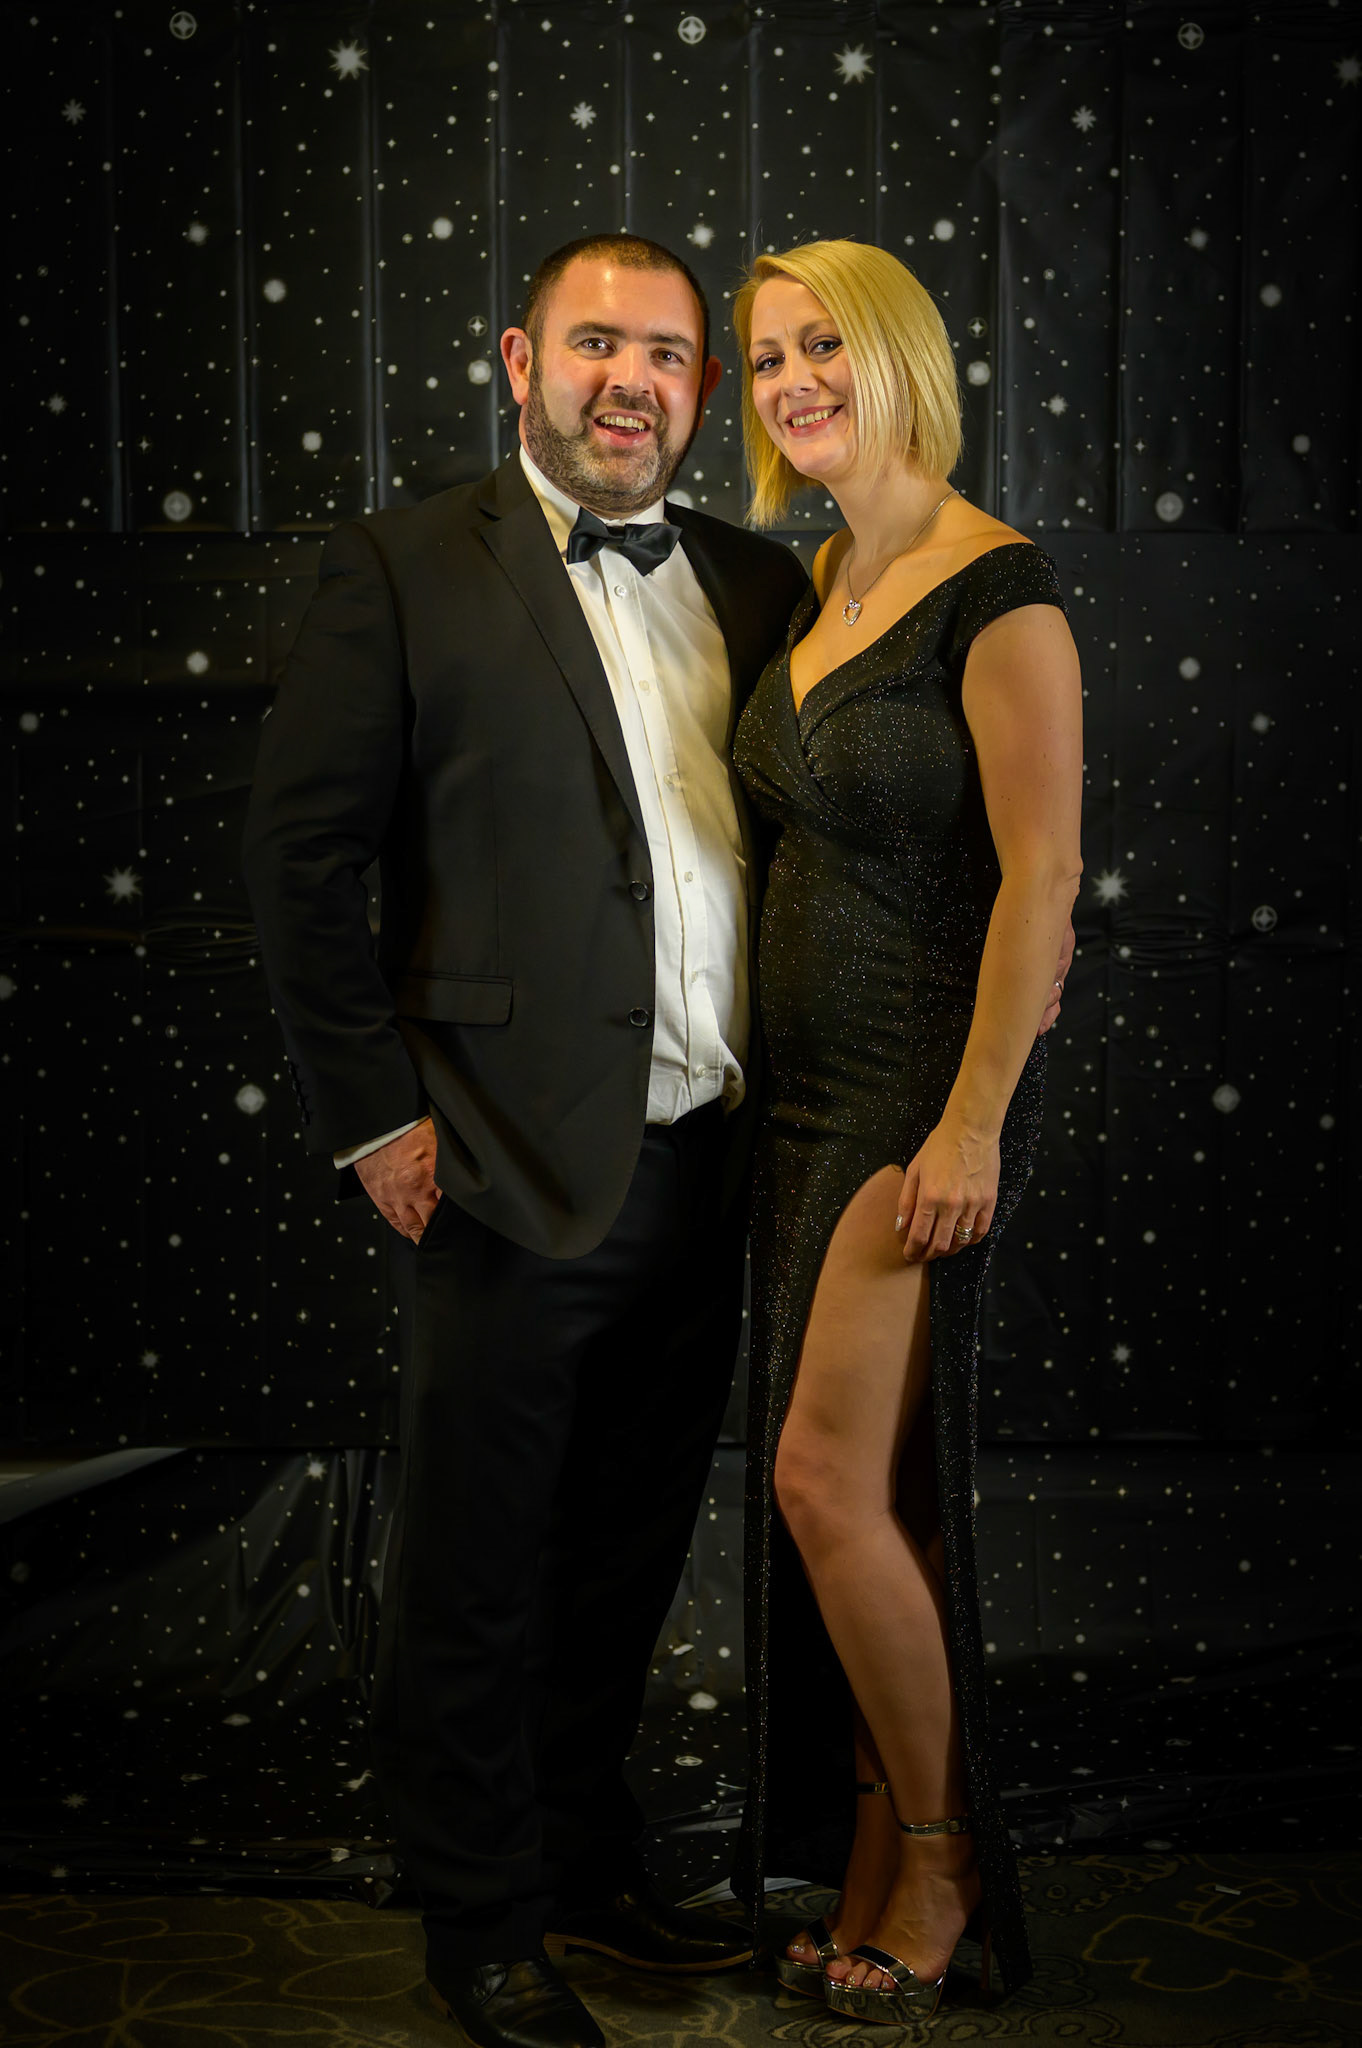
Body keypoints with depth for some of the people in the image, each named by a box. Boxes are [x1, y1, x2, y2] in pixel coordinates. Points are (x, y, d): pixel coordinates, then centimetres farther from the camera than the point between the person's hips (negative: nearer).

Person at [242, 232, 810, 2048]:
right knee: (477, 1574, 7)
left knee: (626, 1559, 18)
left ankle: (589, 1864, 36)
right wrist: (375, 1113, -10)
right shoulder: (403, 568, -4)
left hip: (706, 1165, 5)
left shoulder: (758, 585, 11)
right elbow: (300, 853, -6)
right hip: (516, 1168, -5)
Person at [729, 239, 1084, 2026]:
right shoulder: (815, 592, 12)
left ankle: (942, 1857, 11)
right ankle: (872, 1875, 22)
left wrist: (972, 1128, -19)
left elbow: (1040, 876, -16)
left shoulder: (997, 589, -12)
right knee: (844, 1496, 10)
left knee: (829, 1477, -10)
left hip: (925, 1091, -8)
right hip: (807, 1080, 8)